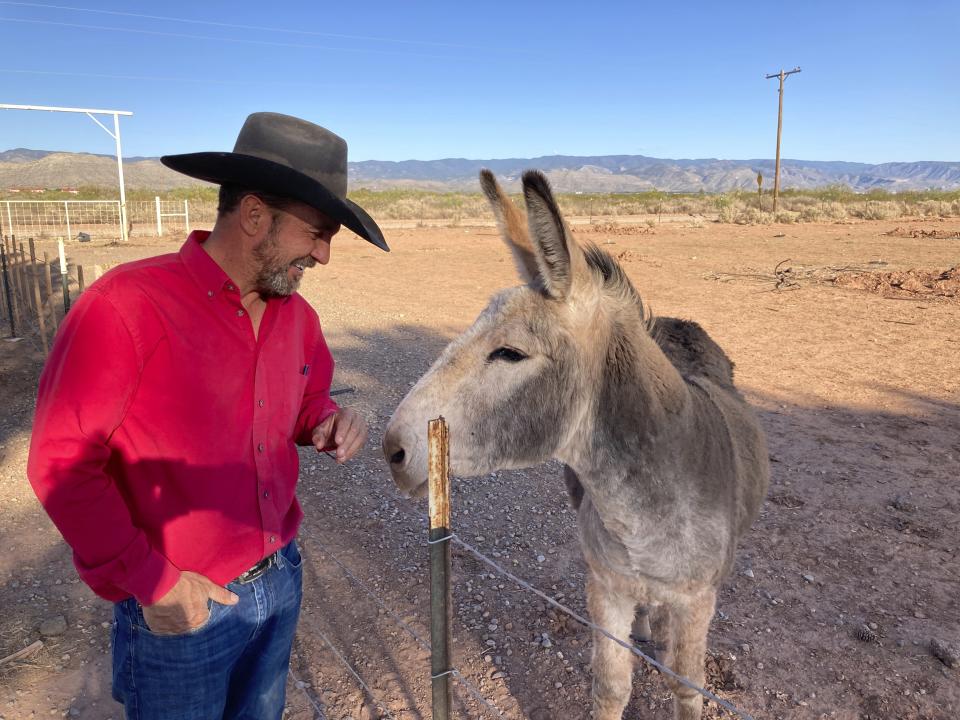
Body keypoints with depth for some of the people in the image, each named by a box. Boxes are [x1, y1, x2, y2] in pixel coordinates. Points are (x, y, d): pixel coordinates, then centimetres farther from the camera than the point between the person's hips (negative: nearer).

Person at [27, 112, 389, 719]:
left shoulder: (295, 314, -2)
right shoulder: (129, 305, -22)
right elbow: (62, 464, -18)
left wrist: (330, 421, -9)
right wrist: (152, 583, -17)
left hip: (281, 580, 6)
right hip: (180, 609, -6)